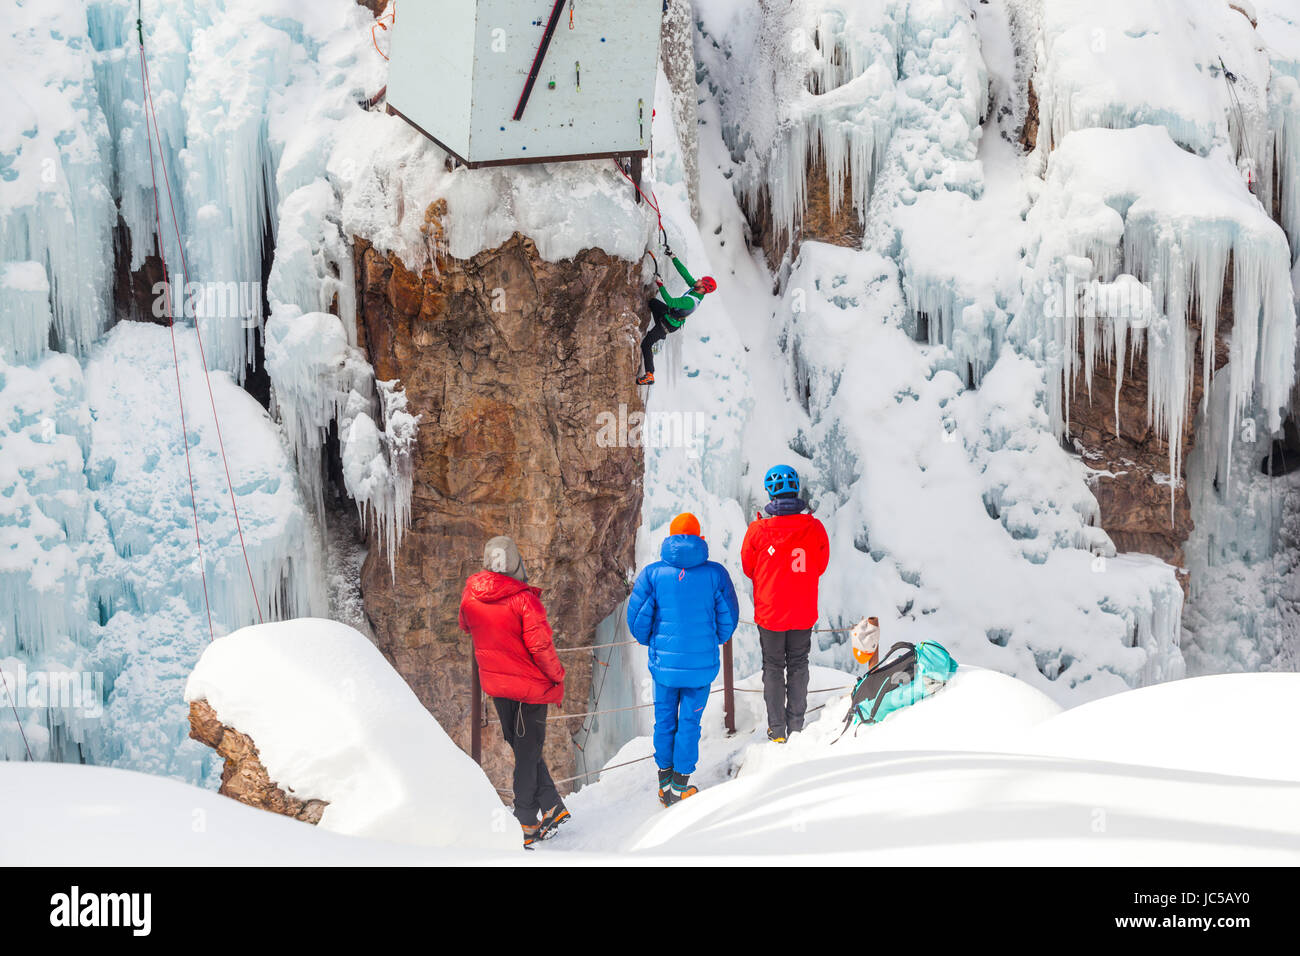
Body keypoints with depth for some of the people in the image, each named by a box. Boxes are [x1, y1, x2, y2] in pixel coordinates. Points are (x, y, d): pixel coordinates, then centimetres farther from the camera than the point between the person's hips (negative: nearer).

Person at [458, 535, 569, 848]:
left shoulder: (470, 595, -7)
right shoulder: (524, 599, -22)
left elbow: (466, 628, 13)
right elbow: (540, 645, -21)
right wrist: (557, 677, -6)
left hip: (496, 684, 4)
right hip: (530, 685, -4)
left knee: (523, 748, 20)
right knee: (528, 752, 8)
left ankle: (552, 806, 21)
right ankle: (525, 825, 14)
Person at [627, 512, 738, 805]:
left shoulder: (652, 574, -7)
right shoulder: (715, 573, -6)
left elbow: (637, 619, -4)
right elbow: (728, 618, 0)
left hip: (664, 662, 1)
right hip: (702, 663, 0)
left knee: (664, 720, 15)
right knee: (690, 722, 9)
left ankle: (665, 782, 23)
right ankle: (680, 786, 13)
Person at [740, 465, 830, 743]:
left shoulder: (759, 530, -16)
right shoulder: (815, 528, -11)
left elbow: (748, 568, -1)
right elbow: (821, 566, 5)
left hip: (770, 612, -1)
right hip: (804, 613, 2)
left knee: (773, 668, 12)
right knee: (798, 666, 16)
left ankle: (777, 730, 13)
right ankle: (796, 727, 20)